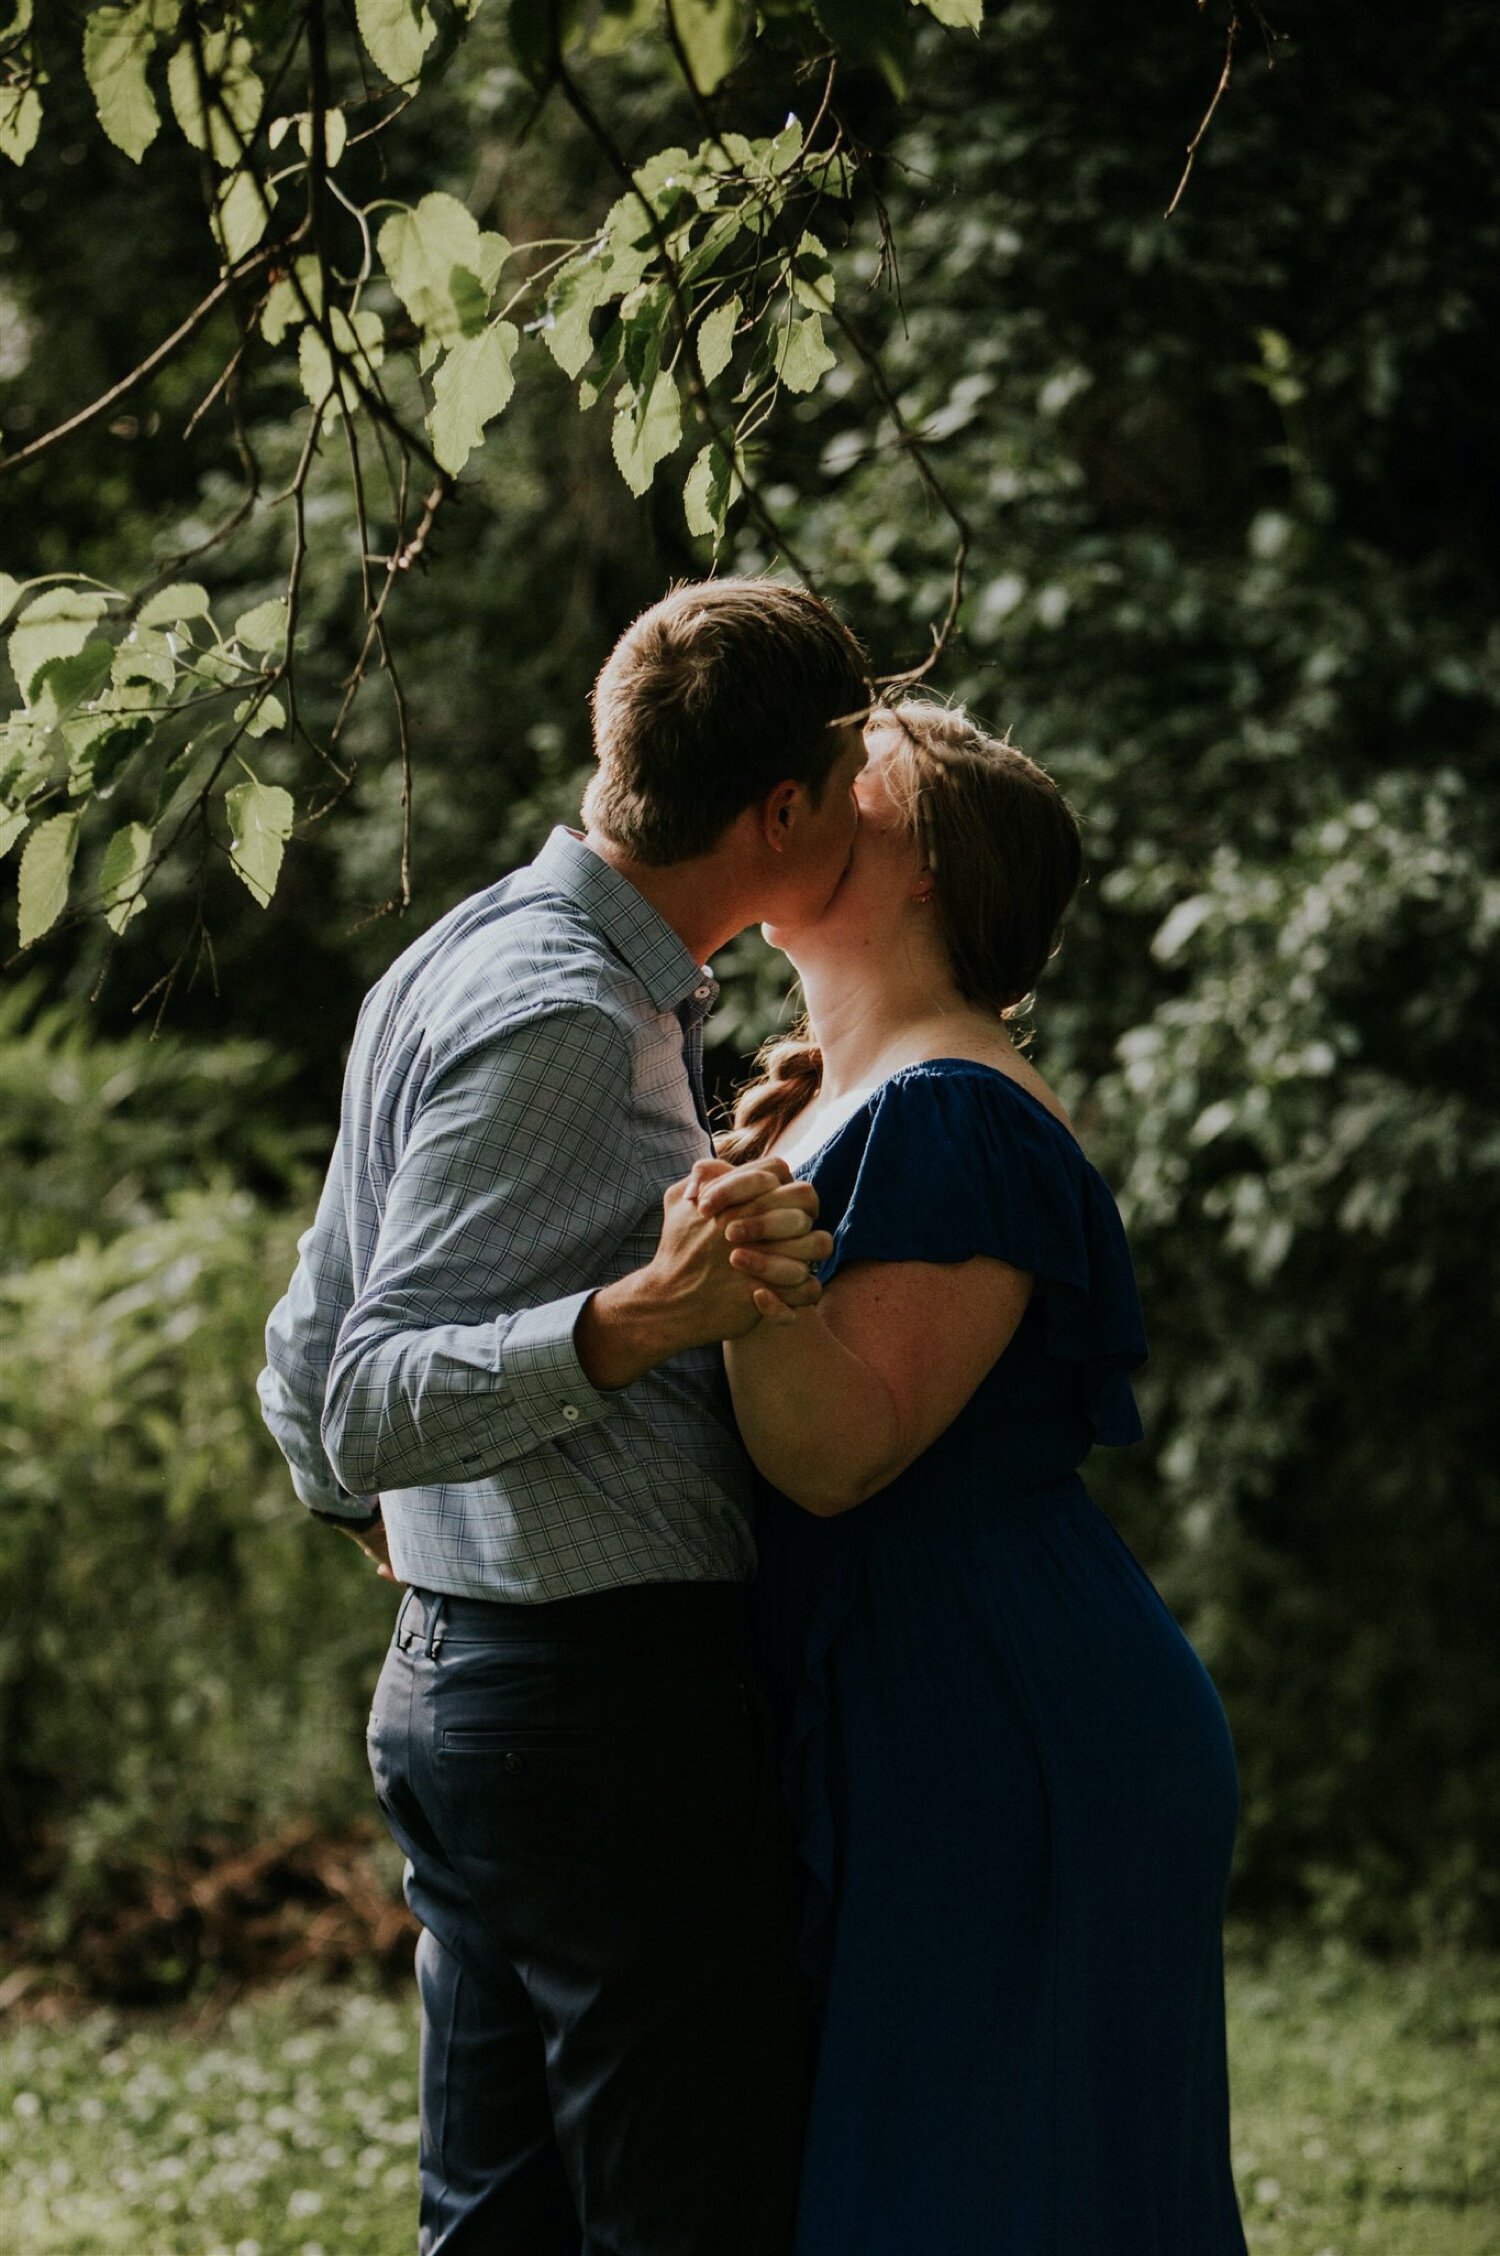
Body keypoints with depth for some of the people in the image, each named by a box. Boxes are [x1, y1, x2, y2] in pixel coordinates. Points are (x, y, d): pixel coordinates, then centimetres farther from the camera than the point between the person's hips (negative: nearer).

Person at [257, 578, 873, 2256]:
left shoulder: (463, 961, 15)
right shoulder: (562, 1018, -17)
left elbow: (306, 1372, 22)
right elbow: (372, 1411, -22)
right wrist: (644, 1315, -34)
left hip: (455, 1680, 10)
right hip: (614, 1699, -10)